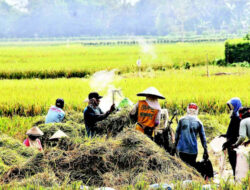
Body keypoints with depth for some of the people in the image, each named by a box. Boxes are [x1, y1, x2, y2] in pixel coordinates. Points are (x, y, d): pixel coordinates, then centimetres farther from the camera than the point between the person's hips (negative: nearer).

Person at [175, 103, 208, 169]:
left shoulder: (182, 120, 2)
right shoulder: (198, 123, 2)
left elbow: (177, 134, 6)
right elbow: (203, 137, 4)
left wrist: (175, 146, 15)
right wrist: (205, 151, 8)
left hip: (182, 149, 0)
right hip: (193, 150, 0)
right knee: (192, 166, 9)